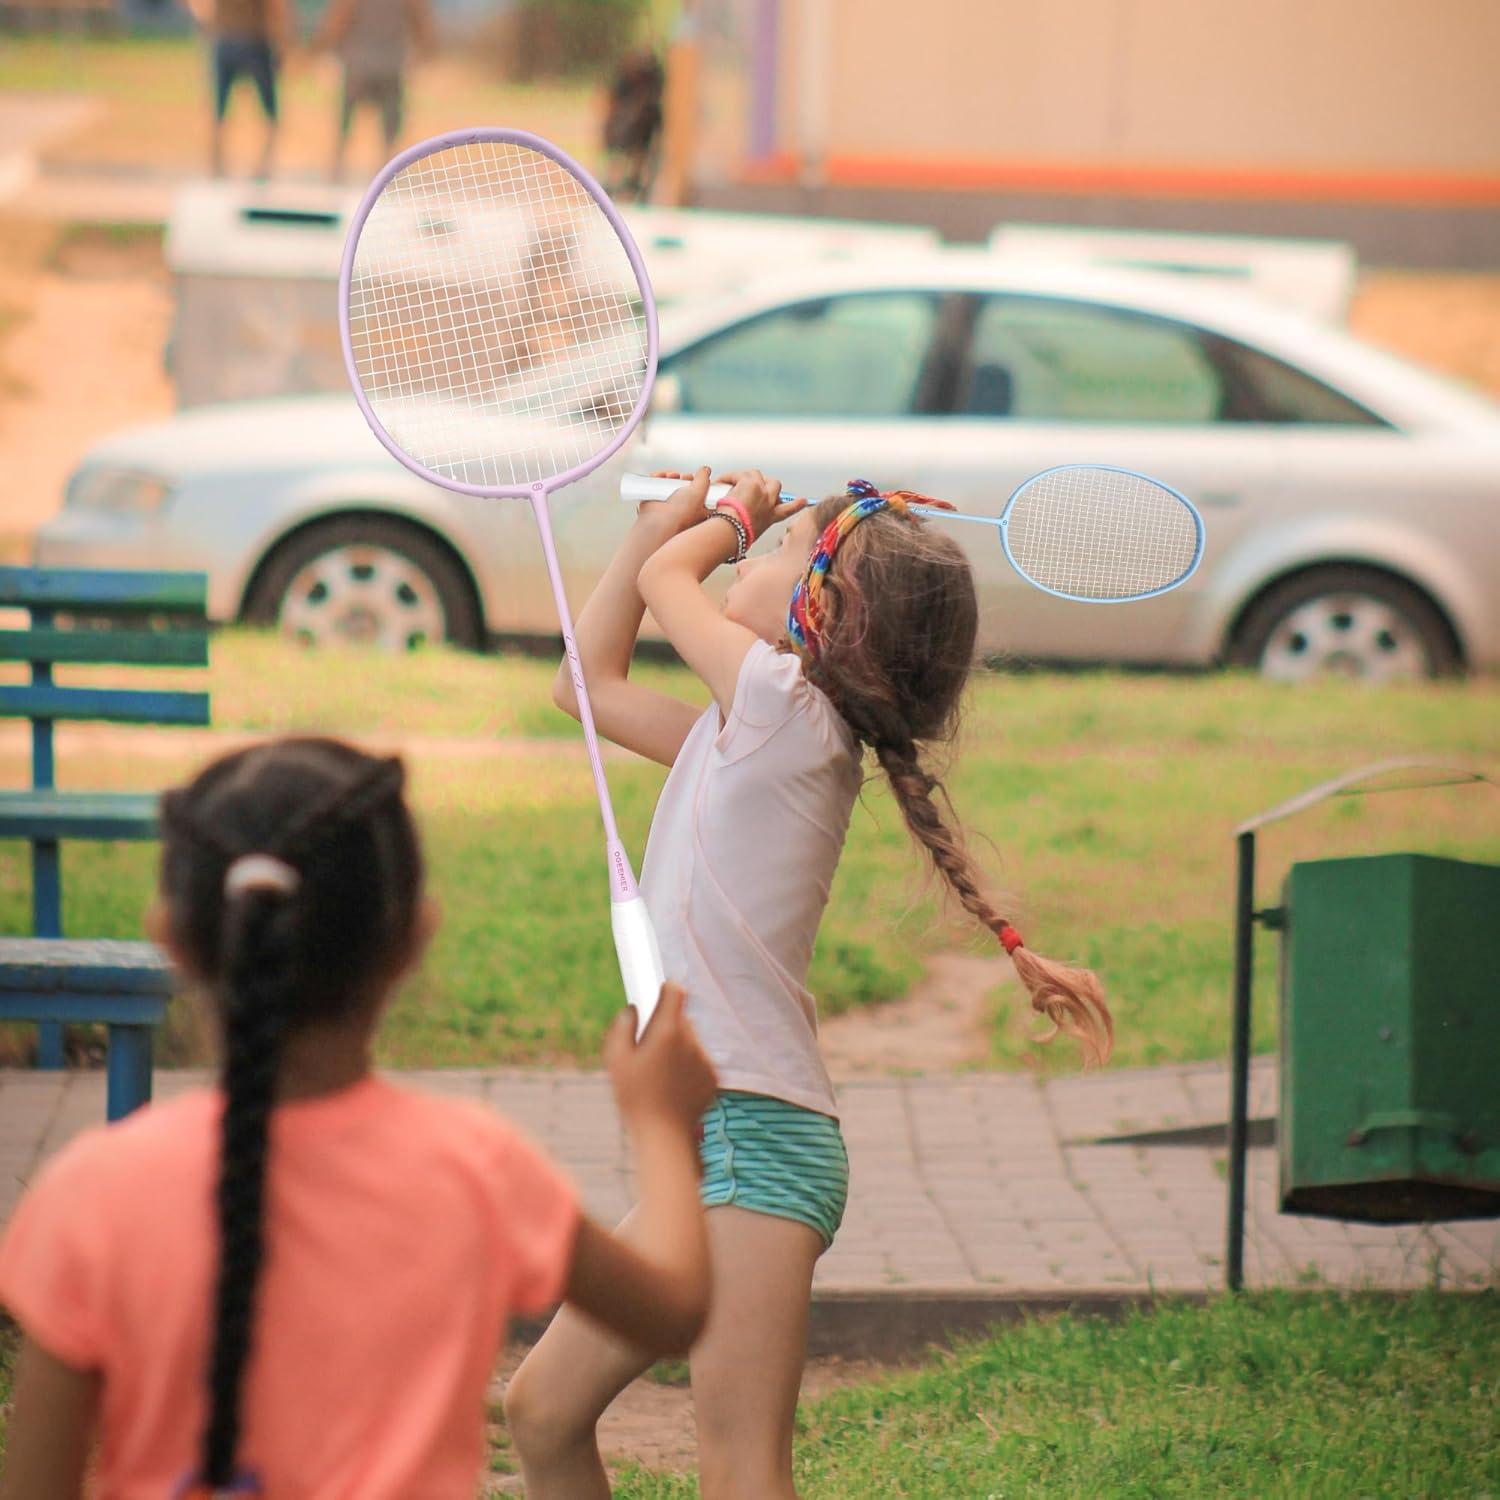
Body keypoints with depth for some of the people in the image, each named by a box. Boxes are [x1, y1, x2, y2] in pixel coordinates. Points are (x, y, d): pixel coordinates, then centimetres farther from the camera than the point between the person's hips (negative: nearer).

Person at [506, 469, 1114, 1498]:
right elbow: (594, 680, 30)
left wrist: (737, 517, 23)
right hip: (709, 1140, 10)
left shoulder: (790, 710, -8)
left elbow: (667, 578, 4)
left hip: (752, 1139, -10)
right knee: (544, 1414, 14)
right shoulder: (744, 735, 16)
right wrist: (667, 518, 24)